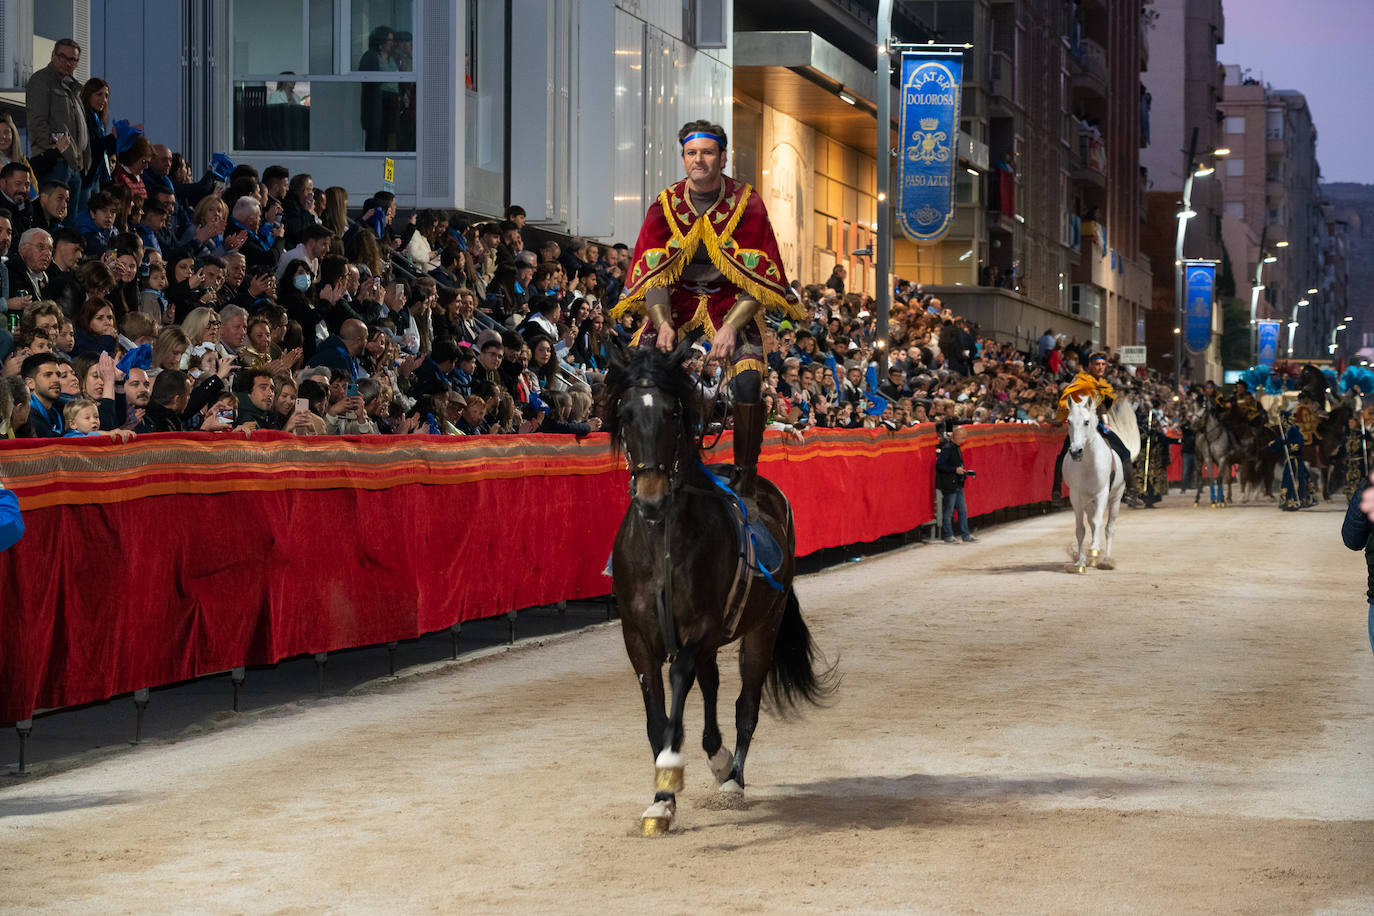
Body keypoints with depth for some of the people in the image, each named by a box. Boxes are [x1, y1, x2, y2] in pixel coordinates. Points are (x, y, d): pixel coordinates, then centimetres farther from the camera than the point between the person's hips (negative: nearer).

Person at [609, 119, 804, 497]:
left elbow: (757, 279, -10)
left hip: (732, 301, -2)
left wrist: (730, 327, -25)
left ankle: (745, 477, -11)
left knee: (748, 380, -28)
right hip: (679, 299, 2)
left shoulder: (746, 204, -8)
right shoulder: (666, 205, -1)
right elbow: (652, 274, -3)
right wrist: (663, 324, -21)